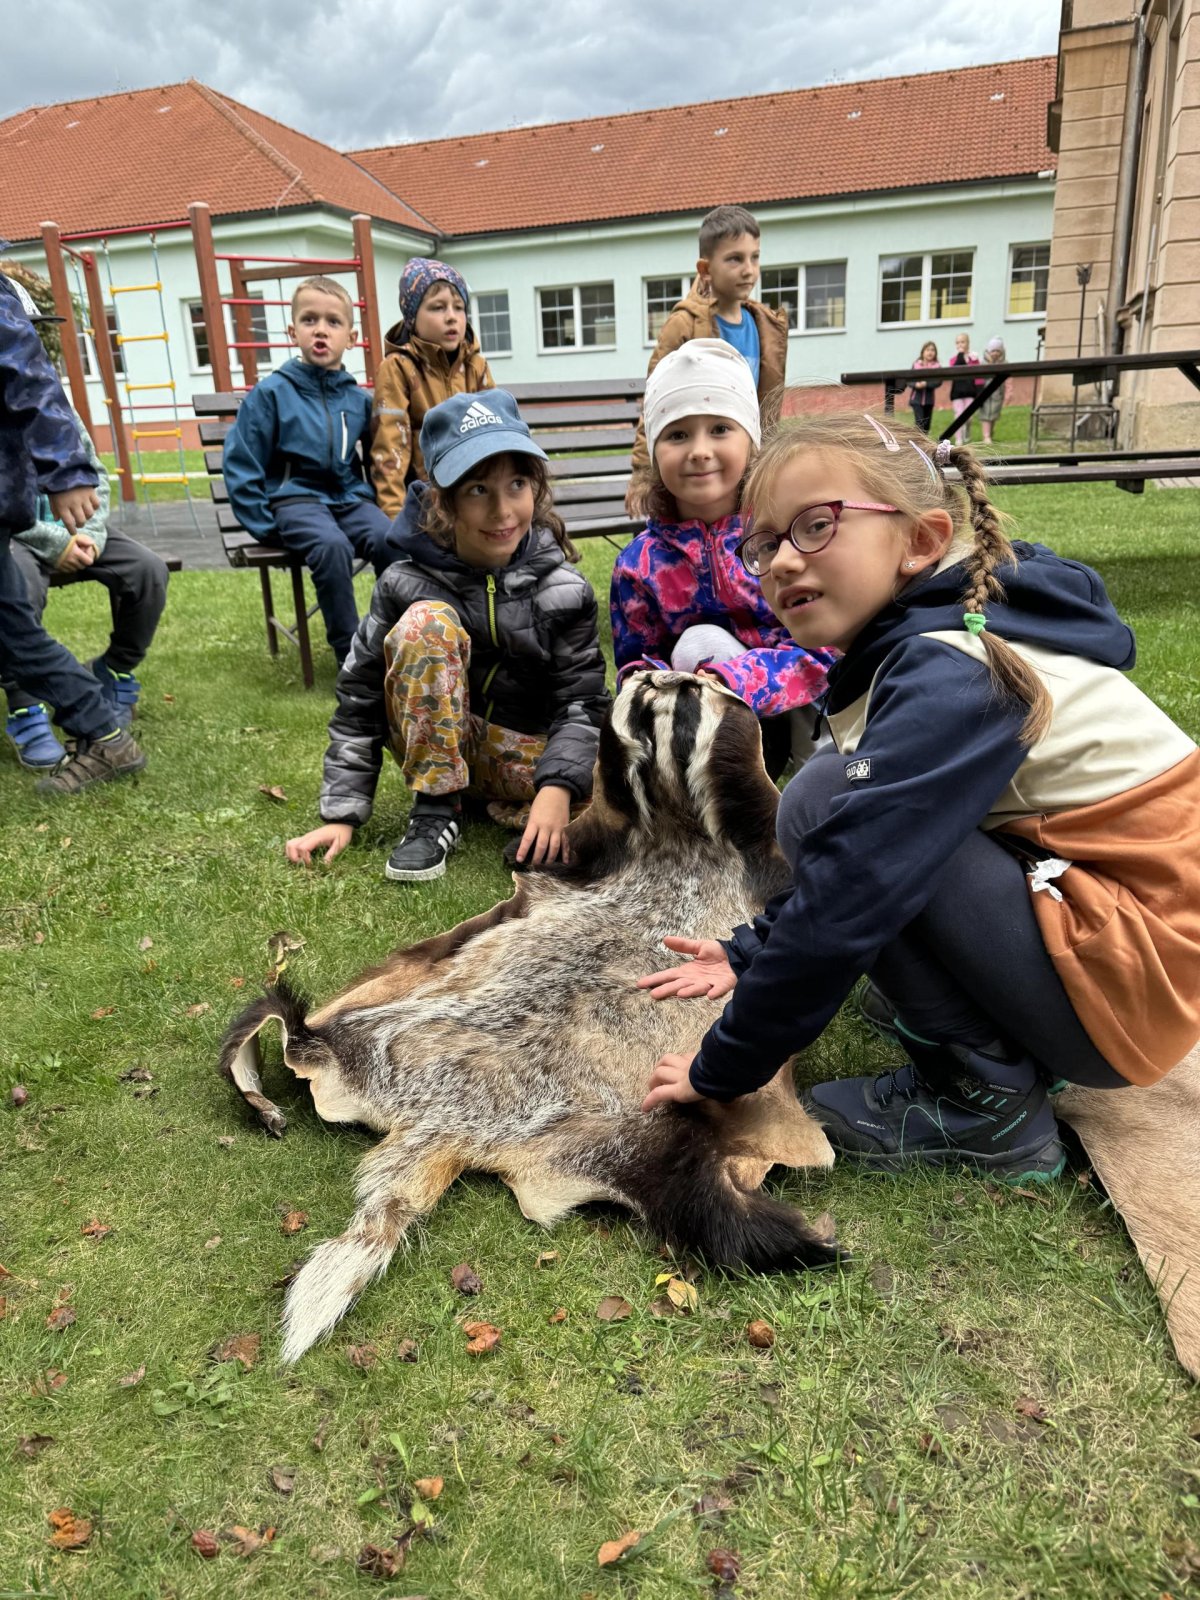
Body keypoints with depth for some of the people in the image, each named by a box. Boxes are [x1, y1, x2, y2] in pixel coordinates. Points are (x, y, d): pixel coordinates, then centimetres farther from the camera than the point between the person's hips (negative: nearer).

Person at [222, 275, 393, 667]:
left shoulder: (358, 399, 6)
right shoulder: (271, 393, -3)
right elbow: (240, 464, -2)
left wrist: (375, 499, 9)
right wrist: (262, 524, -6)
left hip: (350, 496, 4)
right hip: (296, 498, -3)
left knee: (391, 539, -27)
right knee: (332, 546, -34)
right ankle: (350, 651, -22)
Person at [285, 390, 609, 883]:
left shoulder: (561, 589, -10)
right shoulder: (406, 583, -11)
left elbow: (580, 701, -13)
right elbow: (360, 697, -7)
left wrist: (556, 787, -32)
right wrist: (341, 814, -11)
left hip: (527, 751, 1)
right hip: (438, 746, 0)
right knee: (428, 621, -29)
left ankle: (514, 810, -1)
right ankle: (435, 810, -20)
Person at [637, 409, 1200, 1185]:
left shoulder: (949, 680, -23)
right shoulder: (921, 647, 5)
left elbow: (849, 893, -27)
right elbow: (855, 854, 14)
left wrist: (724, 1068, -16)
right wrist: (751, 951, 11)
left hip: (1137, 984, -9)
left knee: (828, 799, -19)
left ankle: (982, 1100, -8)